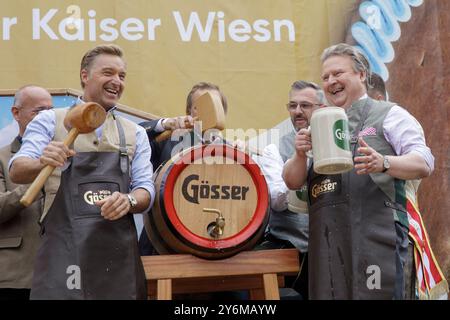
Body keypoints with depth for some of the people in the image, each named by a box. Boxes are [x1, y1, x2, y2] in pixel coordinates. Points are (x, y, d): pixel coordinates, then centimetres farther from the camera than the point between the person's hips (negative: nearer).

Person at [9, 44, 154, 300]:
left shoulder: (135, 133, 14)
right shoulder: (50, 121, 7)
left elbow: (146, 189, 9)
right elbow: (17, 171, -2)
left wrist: (128, 200, -14)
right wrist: (41, 163, -25)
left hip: (119, 249, 3)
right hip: (63, 249, -2)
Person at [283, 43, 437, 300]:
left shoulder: (389, 114, 9)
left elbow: (424, 163, -3)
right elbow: (293, 181, 17)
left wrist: (383, 163, -22)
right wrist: (300, 154, -5)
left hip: (375, 237, -4)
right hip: (326, 245, 5)